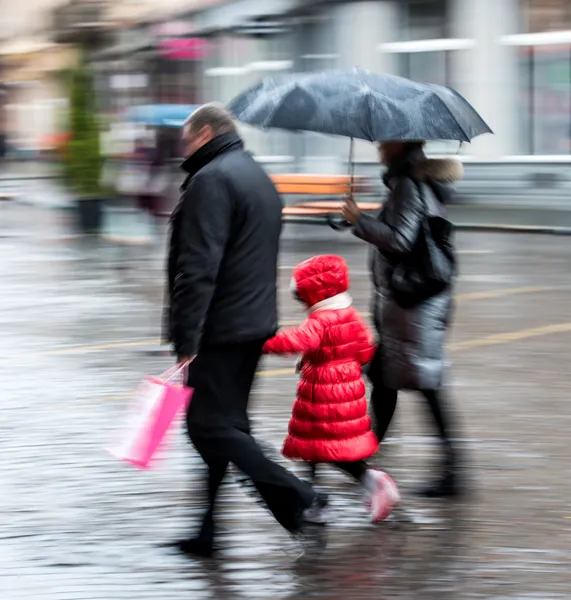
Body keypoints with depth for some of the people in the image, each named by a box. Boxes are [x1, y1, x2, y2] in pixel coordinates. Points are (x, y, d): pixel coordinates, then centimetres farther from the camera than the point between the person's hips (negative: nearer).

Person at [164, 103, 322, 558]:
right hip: (256, 324, 10)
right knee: (225, 424, 13)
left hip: (222, 329, -10)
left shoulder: (211, 179, -13)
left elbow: (198, 267, -22)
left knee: (210, 426, -7)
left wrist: (186, 339, -23)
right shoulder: (259, 177, 20)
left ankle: (297, 499, -12)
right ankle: (207, 532, 18)